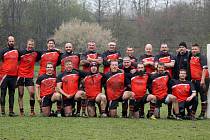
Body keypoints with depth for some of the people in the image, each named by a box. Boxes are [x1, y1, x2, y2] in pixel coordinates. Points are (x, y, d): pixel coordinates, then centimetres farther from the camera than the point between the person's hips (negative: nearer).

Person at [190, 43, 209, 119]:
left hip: (202, 80, -7)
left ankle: (203, 114, 2)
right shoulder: (191, 57, 15)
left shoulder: (202, 57, -7)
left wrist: (202, 80, -21)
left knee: (203, 97, -1)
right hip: (194, 80, 7)